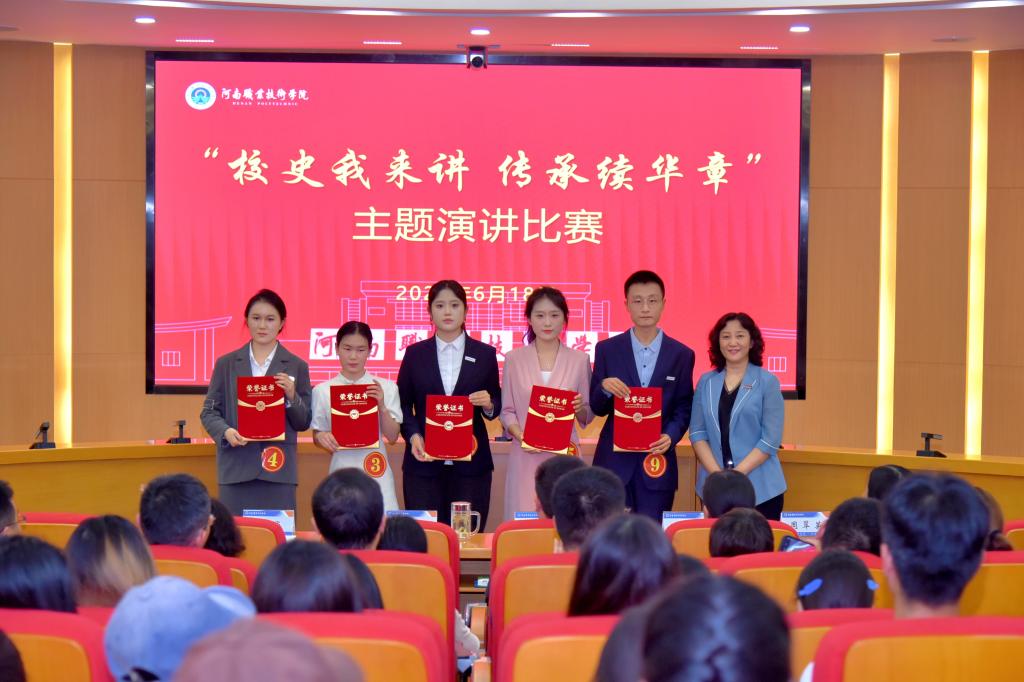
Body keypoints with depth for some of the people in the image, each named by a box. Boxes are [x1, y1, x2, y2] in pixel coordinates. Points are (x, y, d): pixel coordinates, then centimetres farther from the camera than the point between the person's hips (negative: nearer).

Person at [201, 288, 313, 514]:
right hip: (236, 470, 1)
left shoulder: (296, 367, 8)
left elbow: (304, 423, 8)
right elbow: (209, 412, 9)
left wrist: (291, 396, -11)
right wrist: (225, 432, -11)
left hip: (278, 470, 0)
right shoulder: (226, 364, 11)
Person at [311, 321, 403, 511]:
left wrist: (382, 406, -13)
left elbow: (393, 436, 2)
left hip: (376, 472, 0)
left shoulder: (386, 388, 3)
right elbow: (317, 435, 8)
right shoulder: (322, 391, 3)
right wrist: (322, 438, -14)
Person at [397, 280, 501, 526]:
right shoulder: (415, 354, 9)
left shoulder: (484, 354, 9)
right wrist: (413, 436, -9)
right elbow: (403, 404, 8)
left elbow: (497, 406, 12)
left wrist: (488, 405, -11)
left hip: (470, 463, 0)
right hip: (424, 463, 0)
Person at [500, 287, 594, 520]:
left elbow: (587, 417, 12)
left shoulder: (579, 360, 8)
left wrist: (580, 409, -10)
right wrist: (520, 435, -11)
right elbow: (506, 411, 7)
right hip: (526, 456, 0)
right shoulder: (514, 359, 7)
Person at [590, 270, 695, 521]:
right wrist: (604, 388, -14)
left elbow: (683, 408, 8)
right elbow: (597, 408, 7)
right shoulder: (607, 350, 6)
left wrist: (671, 436, -11)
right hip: (615, 461, 0)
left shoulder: (681, 355, 7)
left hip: (658, 461, 0)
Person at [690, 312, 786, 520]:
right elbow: (697, 432, 5)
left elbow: (771, 439, -5)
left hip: (760, 489, -2)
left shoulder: (767, 382, 0)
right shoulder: (706, 382, 9)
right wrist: (718, 474, -9)